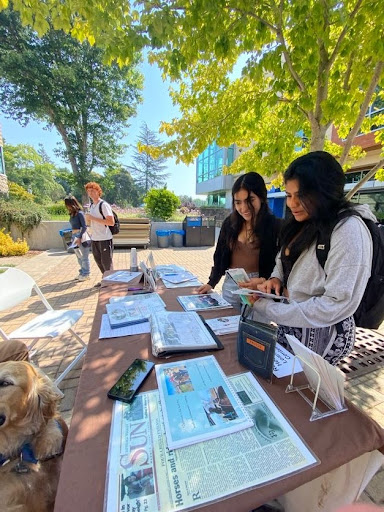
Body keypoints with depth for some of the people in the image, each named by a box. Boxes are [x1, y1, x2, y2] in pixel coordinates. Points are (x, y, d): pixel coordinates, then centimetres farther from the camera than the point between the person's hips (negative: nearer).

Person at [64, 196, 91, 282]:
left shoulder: (79, 213, -12)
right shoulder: (71, 214, 11)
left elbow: (84, 227, -15)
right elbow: (73, 226, 14)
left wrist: (79, 237, -21)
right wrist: (73, 237, 13)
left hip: (81, 236, -8)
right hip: (74, 236, 8)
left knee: (84, 257, 2)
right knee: (79, 257, 16)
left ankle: (86, 274, 13)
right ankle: (82, 273, 28)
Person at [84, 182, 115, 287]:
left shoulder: (104, 205, -12)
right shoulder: (91, 206, 13)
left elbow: (111, 222, -21)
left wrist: (93, 218, -19)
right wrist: (88, 219, -2)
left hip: (105, 239, -8)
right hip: (94, 239, 8)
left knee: (106, 263, 2)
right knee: (99, 261, 18)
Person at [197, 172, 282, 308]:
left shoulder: (276, 226, -10)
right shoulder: (230, 223, 1)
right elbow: (220, 256, 8)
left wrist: (264, 281, -23)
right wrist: (211, 283, 4)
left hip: (258, 291, -3)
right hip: (230, 286, 4)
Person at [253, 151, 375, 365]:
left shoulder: (349, 230, -21)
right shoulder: (304, 224, 5)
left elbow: (338, 304, -26)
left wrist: (266, 307, -25)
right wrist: (276, 278, -9)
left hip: (319, 333, -7)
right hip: (289, 325, 8)